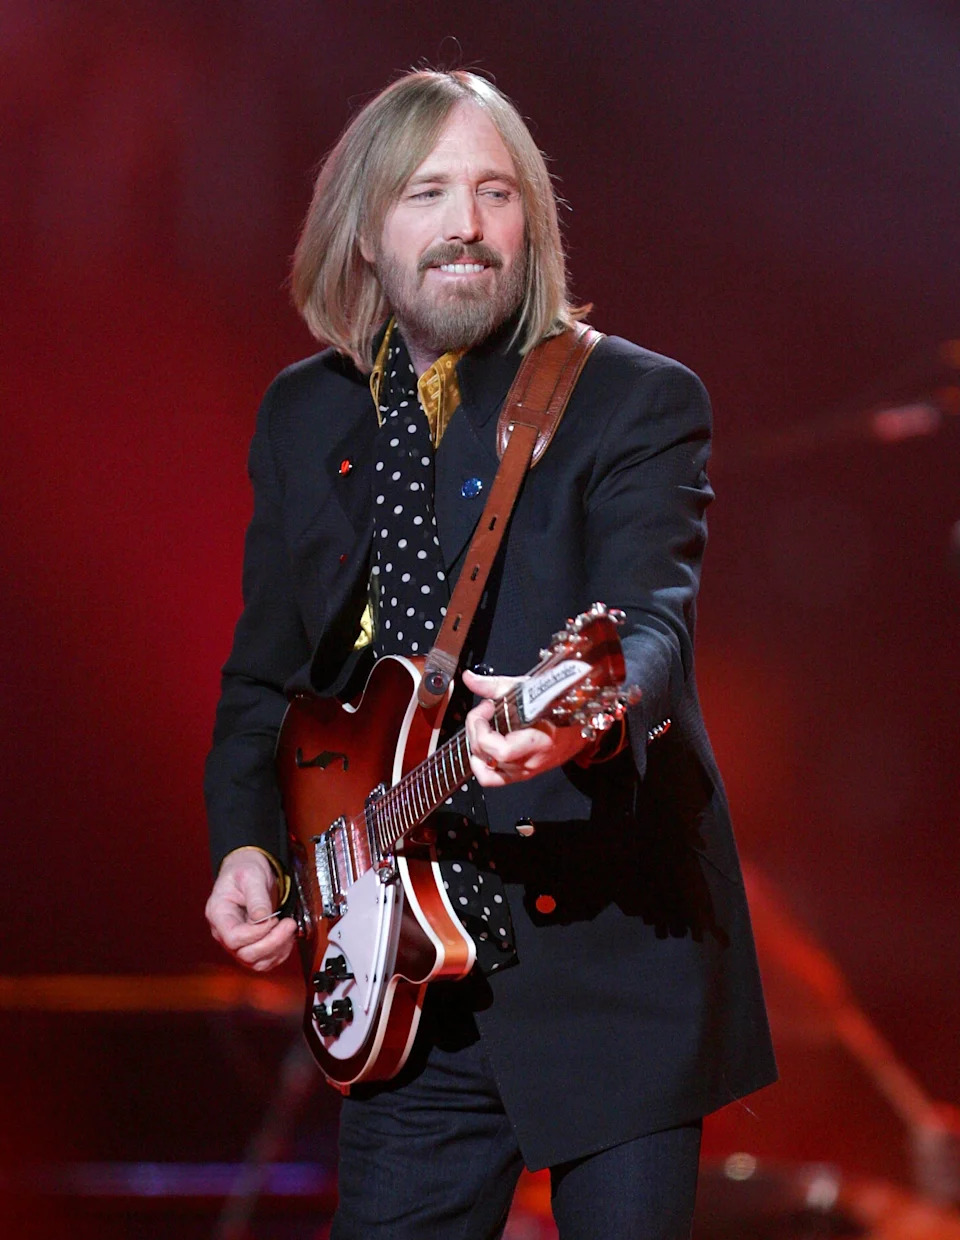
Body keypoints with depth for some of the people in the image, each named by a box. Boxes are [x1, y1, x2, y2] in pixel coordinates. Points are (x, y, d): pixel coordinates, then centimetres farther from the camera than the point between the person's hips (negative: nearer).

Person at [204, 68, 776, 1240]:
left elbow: (650, 617, -21)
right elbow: (263, 673, 19)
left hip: (610, 959, -4)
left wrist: (578, 715, -43)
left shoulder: (638, 402, -4)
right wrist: (246, 842, 3)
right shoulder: (302, 417, 12)